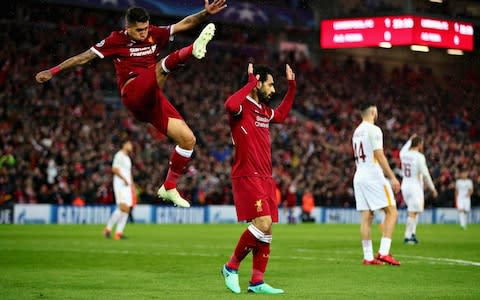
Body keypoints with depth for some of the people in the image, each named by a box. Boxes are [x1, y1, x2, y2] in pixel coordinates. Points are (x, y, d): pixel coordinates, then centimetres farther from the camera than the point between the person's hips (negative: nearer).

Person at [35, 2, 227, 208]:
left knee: (188, 139, -2)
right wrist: (53, 71, 5)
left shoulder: (154, 35, 13)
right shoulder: (116, 40, 1)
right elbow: (84, 57, 5)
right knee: (163, 65, -31)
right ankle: (193, 50, -63)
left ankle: (169, 188, 9)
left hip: (152, 99, 6)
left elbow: (185, 23, 13)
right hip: (133, 94, -6)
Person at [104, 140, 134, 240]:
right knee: (122, 207, -19)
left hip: (127, 186, 9)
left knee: (126, 209, 1)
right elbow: (114, 169, -15)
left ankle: (119, 232, 0)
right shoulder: (119, 155, -5)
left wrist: (132, 183, 20)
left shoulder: (128, 158, 23)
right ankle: (108, 228, -12)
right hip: (120, 184, -9)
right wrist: (124, 179, -19)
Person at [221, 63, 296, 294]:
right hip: (247, 177, -9)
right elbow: (230, 104, -34)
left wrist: (292, 86, 33)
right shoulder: (242, 107, -9)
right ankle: (232, 267, -2)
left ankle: (257, 282, 10)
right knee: (263, 223, -19)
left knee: (266, 230, 6)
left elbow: (281, 115, 39)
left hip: (265, 178, 9)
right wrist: (250, 83, -23)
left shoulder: (264, 111, 17)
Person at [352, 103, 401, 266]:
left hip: (359, 176, 8)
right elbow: (379, 156, -16)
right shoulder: (374, 130, -10)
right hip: (373, 176, -8)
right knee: (391, 212, -3)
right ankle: (383, 252, -13)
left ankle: (368, 256, 3)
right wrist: (393, 177, -15)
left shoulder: (356, 132, 17)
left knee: (366, 217, 5)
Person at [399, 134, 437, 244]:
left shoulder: (403, 154, 3)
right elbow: (425, 174, -15)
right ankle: (407, 237, -4)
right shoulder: (419, 157, -15)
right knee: (413, 213, -3)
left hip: (405, 186, 7)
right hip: (415, 187, -7)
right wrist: (432, 188, -7)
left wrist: (410, 140, 42)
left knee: (415, 210, 19)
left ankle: (413, 234, 13)